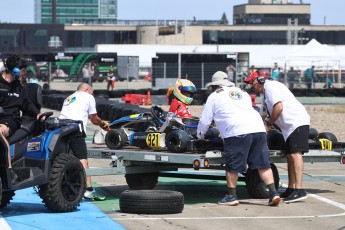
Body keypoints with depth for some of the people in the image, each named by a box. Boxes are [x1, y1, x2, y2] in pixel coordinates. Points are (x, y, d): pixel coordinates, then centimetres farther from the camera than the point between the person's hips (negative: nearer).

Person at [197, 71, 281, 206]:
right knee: (263, 164, 6)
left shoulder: (214, 96, 14)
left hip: (237, 132, -5)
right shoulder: (242, 93, 30)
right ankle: (273, 193, 0)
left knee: (232, 166, 5)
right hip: (258, 128, 5)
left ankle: (231, 196, 9)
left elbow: (205, 120, 15)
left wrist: (200, 135, 33)